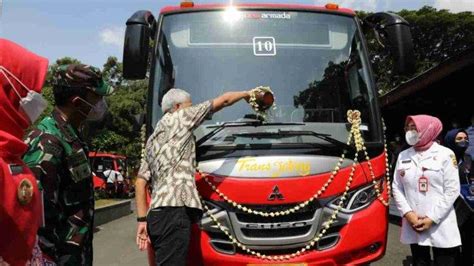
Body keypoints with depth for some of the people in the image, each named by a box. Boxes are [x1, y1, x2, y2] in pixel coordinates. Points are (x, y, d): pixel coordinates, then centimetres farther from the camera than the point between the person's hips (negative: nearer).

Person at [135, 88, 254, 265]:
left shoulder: (153, 140, 28)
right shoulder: (179, 118, 7)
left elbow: (140, 182, 20)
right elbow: (223, 101, 14)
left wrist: (142, 219, 15)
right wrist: (247, 94, 31)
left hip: (158, 213, 9)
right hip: (173, 212, -9)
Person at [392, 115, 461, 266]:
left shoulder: (445, 154, -3)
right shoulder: (403, 156, 8)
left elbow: (452, 190, -8)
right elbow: (396, 188, 7)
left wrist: (432, 218, -13)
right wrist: (407, 213, -7)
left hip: (442, 228, -4)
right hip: (413, 226, 4)